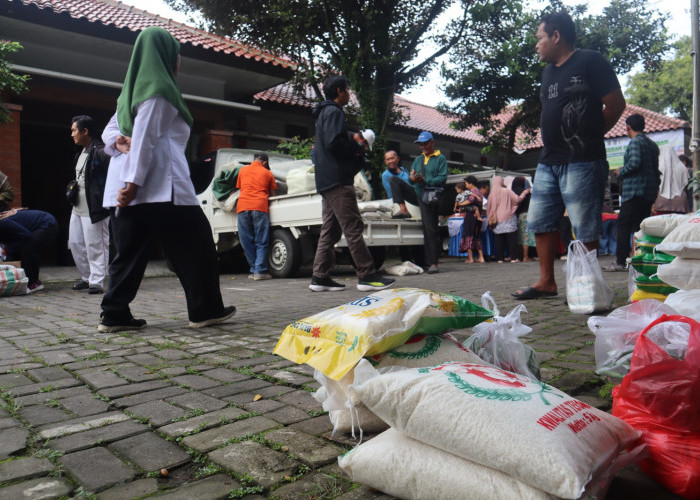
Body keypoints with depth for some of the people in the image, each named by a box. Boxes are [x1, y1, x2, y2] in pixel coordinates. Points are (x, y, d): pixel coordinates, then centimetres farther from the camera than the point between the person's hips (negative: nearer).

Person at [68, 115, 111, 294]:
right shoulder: (81, 153, 16)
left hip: (94, 209, -10)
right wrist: (73, 188, 8)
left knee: (95, 246, -4)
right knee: (75, 243, 14)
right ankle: (86, 277, 26)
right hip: (78, 207, 10)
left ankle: (96, 281, 4)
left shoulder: (100, 152, -15)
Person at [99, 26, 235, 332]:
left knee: (130, 250, 9)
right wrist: (134, 183, -19)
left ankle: (114, 315, 7)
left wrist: (120, 144, 0)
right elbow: (144, 138, -15)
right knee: (195, 245, -1)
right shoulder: (159, 89, -6)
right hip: (160, 184, -9)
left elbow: (110, 130, 21)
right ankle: (205, 310, 4)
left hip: (127, 186, 9)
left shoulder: (134, 89, 22)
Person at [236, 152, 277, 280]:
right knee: (261, 242, 2)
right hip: (260, 207, -2)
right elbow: (272, 194, 18)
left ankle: (253, 271, 11)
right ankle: (260, 271, -5)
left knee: (247, 242, 9)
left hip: (243, 206, 2)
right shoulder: (267, 173, 14)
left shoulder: (242, 170, 21)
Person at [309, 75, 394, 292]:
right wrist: (357, 148, -5)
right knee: (353, 227, -11)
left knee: (330, 229, 8)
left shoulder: (325, 113, 26)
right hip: (337, 180, -10)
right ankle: (367, 275, -10)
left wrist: (353, 140, 14)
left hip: (326, 182, 11)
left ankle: (320, 277, 8)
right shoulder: (334, 112, -7)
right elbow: (334, 144, -19)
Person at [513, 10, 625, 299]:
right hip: (549, 161, 8)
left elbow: (616, 104, -3)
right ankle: (546, 281, 17)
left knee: (584, 228, -5)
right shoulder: (548, 72, 19)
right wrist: (553, 138, 9)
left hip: (581, 161, -8)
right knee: (540, 221, 8)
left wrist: (589, 135, 5)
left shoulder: (590, 62, -3)